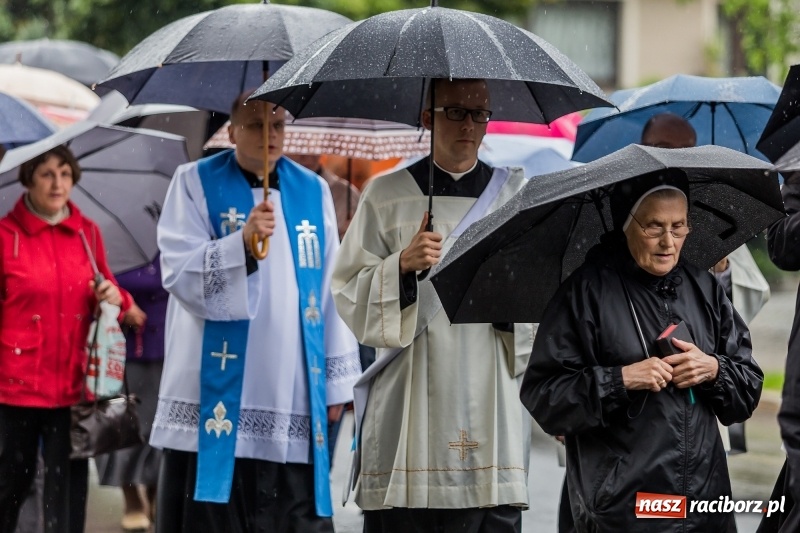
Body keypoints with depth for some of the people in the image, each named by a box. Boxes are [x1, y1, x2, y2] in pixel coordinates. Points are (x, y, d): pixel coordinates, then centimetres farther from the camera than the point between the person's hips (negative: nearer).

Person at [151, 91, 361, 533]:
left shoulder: (313, 190, 12)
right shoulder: (195, 183, 3)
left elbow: (332, 291, 12)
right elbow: (179, 276, -8)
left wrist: (337, 380, 9)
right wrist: (242, 242, -23)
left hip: (292, 399, 3)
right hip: (216, 395, -3)